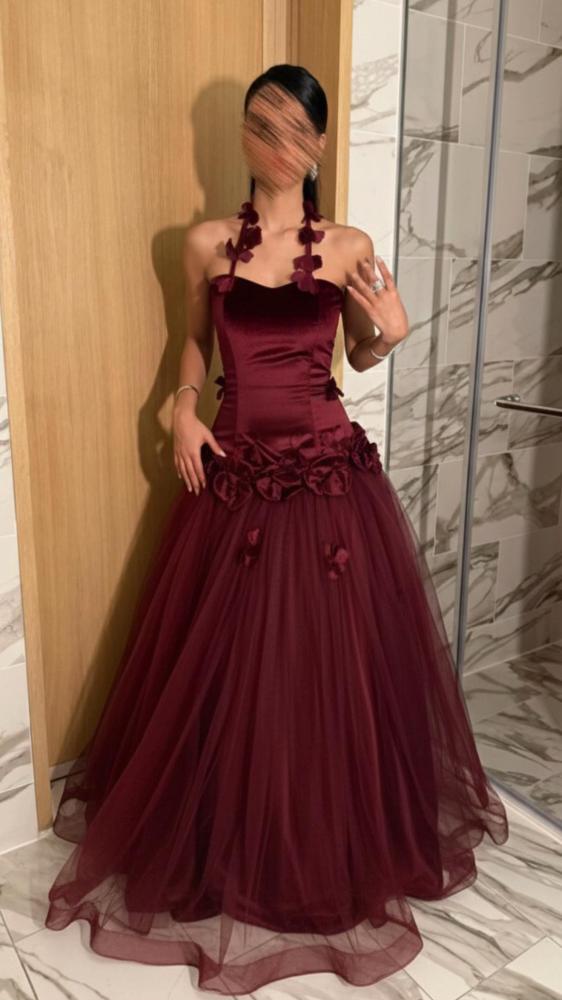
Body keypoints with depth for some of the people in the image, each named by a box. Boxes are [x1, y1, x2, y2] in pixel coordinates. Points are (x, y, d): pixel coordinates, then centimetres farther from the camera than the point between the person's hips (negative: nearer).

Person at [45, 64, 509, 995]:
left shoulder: (349, 247, 2)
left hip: (331, 472, 0)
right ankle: (224, 846, 35)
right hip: (235, 473, 1)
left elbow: (359, 356, 11)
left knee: (332, 664, 8)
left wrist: (392, 333, -10)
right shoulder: (207, 243, 3)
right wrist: (184, 408, -2)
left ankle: (337, 850, 35)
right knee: (227, 667, 9)